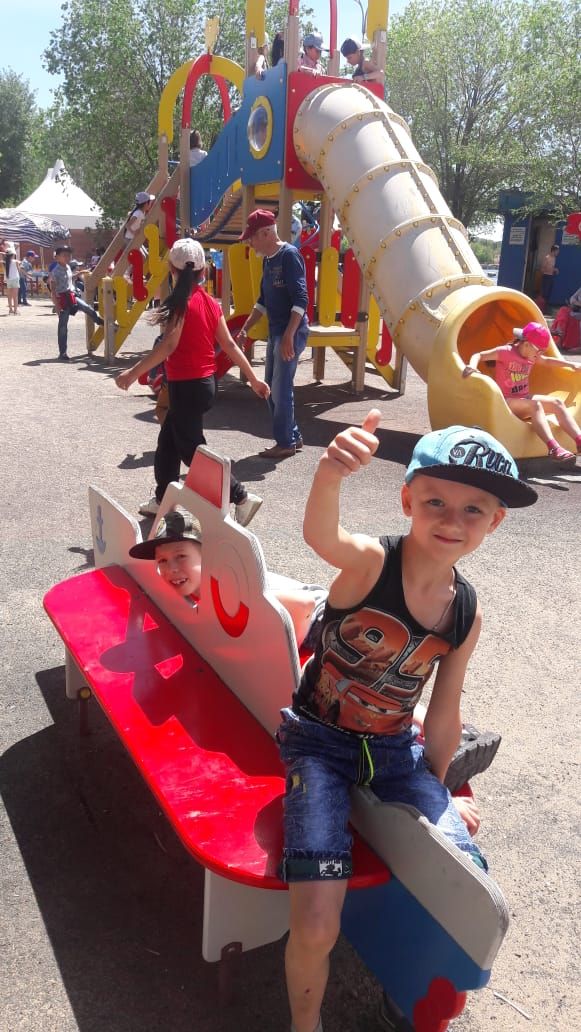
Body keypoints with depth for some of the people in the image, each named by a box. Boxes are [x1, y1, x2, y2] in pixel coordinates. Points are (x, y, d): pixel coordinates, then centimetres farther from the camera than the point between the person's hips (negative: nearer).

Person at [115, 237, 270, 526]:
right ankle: (162, 499, 30)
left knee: (191, 449, 0)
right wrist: (253, 378, 12)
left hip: (186, 385, -8)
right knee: (167, 441, 20)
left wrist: (133, 373, -21)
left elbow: (168, 345, -24)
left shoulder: (180, 302, -15)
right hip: (204, 382, 8)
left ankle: (242, 498, -4)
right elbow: (230, 345, 6)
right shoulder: (210, 303, 6)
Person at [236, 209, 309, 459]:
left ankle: (286, 443, 6)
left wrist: (289, 335, -24)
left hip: (291, 331, -9)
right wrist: (245, 329, 20)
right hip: (275, 331, 9)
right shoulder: (268, 259, 14)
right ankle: (293, 436, 22)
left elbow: (301, 299, -19)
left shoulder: (289, 255, -13)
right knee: (271, 387, 12)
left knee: (281, 388, -5)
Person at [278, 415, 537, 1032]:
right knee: (316, 929, -16)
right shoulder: (369, 562, -21)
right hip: (319, 742, -4)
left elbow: (443, 714, 9)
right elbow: (319, 535, -46)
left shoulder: (466, 615, -4)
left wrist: (435, 789, 17)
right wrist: (330, 475, -67)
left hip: (395, 750, 5)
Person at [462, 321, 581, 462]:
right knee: (535, 405, -33)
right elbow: (478, 355, -18)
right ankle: (553, 449, -45)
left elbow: (547, 361, 30)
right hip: (505, 401, -8)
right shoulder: (505, 352, -14)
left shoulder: (533, 356, 9)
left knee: (557, 403, -8)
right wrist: (472, 366, -40)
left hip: (524, 398, 8)